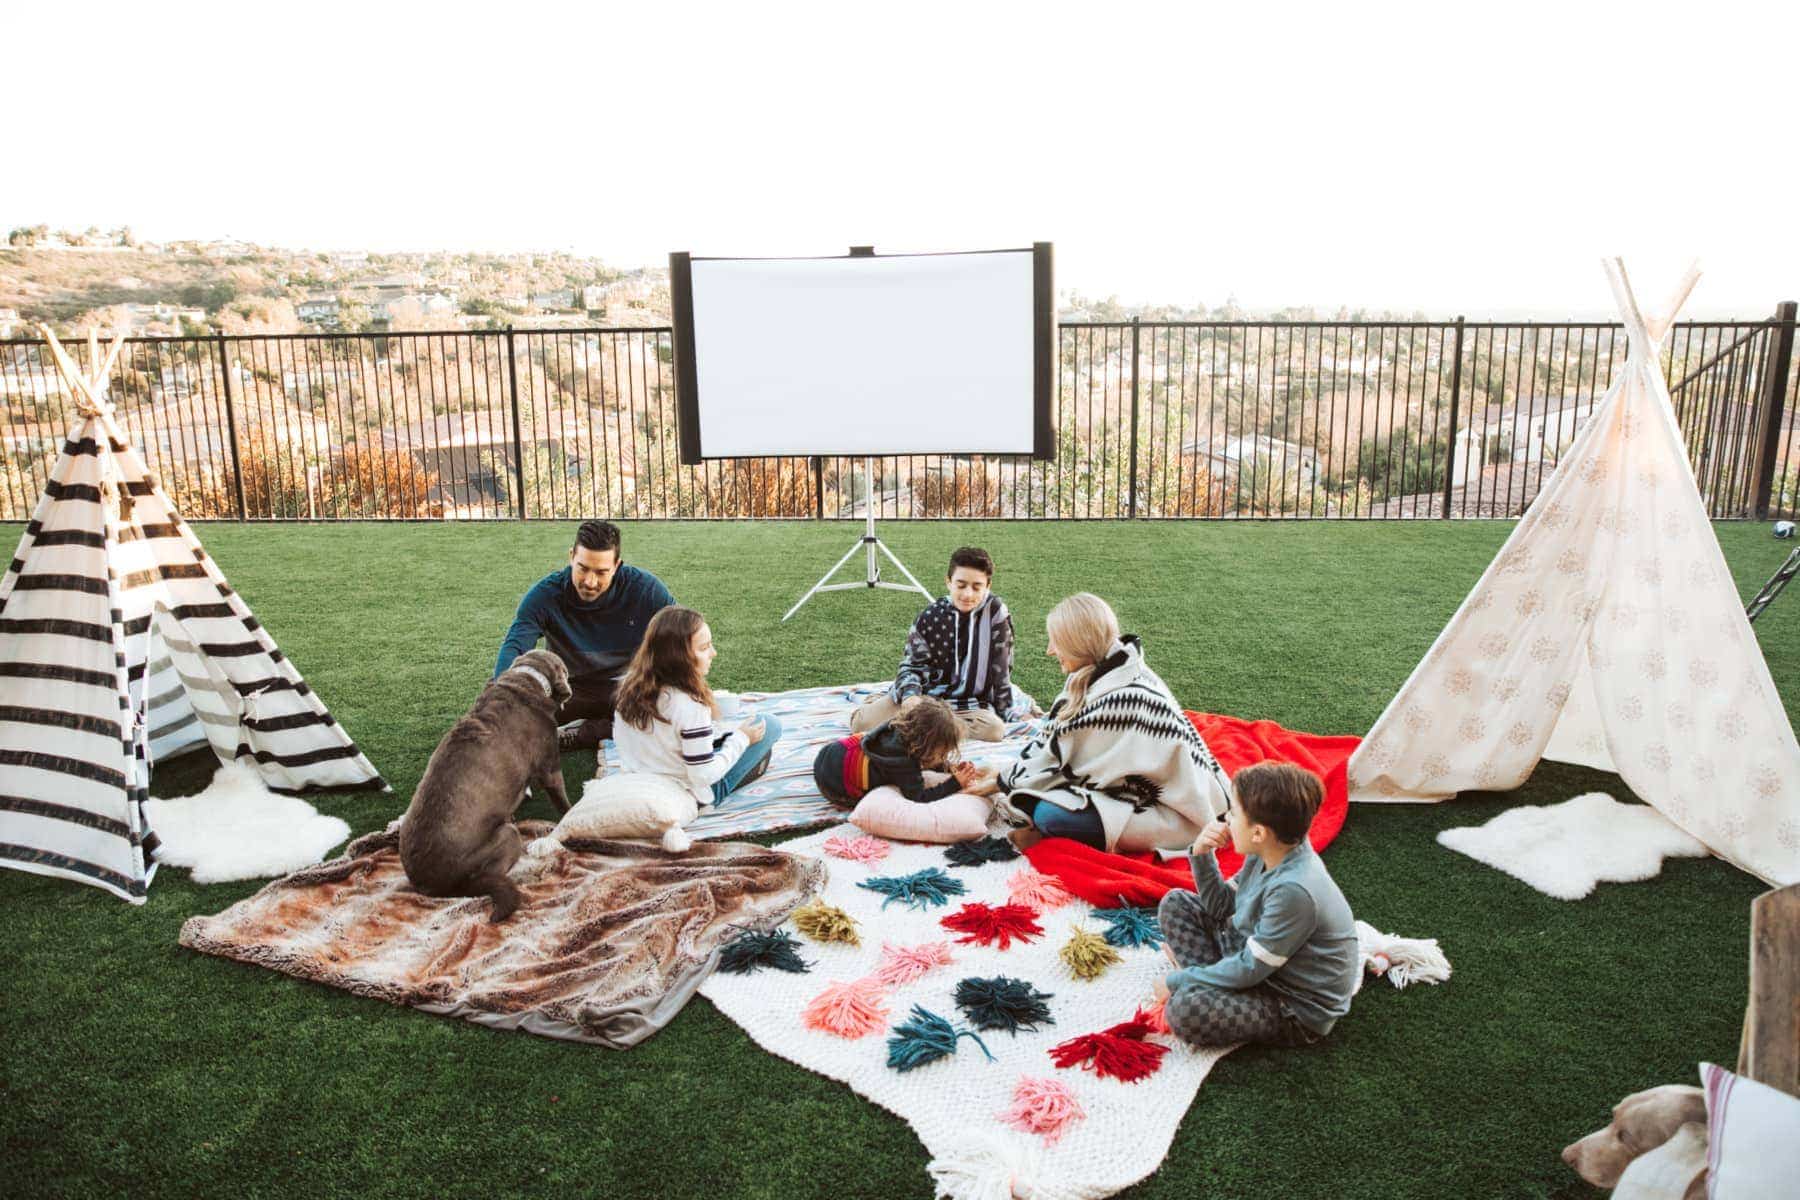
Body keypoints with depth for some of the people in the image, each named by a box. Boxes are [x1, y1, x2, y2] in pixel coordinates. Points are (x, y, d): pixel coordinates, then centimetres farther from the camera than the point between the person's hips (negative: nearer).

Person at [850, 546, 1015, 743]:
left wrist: (1002, 716, -2)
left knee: (994, 729, -35)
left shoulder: (996, 612, -8)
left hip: (969, 703, 0)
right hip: (926, 693, 0)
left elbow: (1002, 670, -3)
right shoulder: (930, 617, -3)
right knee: (862, 723, -21)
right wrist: (910, 694, -20)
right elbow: (913, 664, 1)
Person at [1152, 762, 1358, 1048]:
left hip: (1299, 1013, -9)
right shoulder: (1269, 854, -7)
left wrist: (1177, 981, -13)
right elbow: (1221, 907, 8)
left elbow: (1250, 970, -24)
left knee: (1186, 1010, -33)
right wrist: (1202, 856, -10)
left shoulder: (1293, 890, -33)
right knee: (1176, 903, 7)